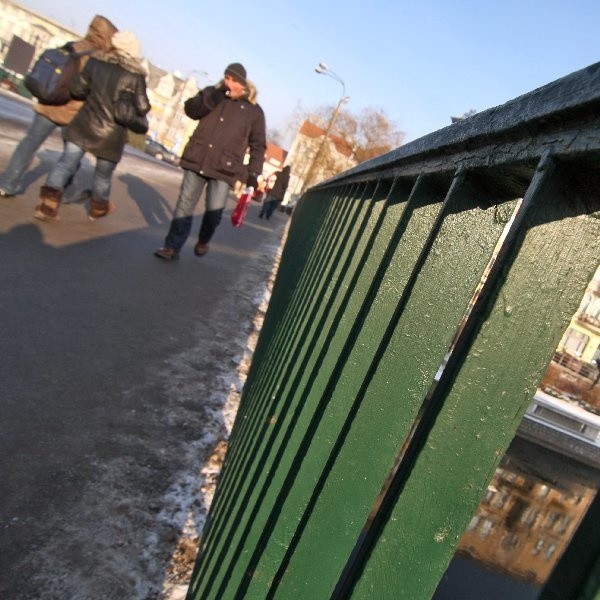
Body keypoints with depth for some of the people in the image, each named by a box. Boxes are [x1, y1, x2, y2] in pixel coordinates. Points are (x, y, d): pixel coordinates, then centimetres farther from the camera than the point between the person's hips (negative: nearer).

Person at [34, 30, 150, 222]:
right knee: (103, 174, 16)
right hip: (111, 134, -2)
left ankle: (47, 205, -8)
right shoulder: (136, 76, -10)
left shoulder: (96, 62, 0)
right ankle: (98, 208, 37)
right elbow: (142, 108, -10)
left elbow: (76, 89, 5)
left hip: (84, 124, 2)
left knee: (66, 163, 4)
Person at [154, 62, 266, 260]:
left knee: (215, 210, -9)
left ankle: (203, 241, 21)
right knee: (185, 205, 2)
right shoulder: (212, 93, 11)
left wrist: (253, 173, -3)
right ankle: (172, 247, 11)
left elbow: (258, 146, 4)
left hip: (224, 168, -2)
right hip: (197, 160, 2)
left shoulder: (254, 111, 3)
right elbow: (190, 109, -1)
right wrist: (214, 97, -15)